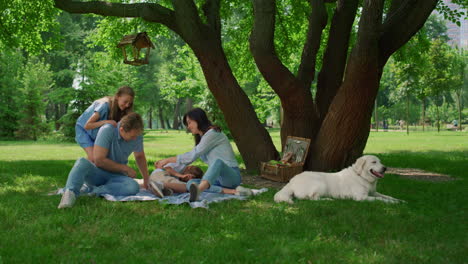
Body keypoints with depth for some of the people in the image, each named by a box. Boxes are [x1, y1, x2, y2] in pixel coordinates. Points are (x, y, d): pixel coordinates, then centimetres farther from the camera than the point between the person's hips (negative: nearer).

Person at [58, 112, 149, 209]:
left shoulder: (137, 135, -4)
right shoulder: (107, 130, -20)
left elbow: (140, 156, 17)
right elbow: (99, 160, -23)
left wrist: (146, 180, 22)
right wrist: (125, 168, -15)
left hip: (115, 176, 3)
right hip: (97, 173, -3)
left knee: (134, 187, -31)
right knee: (82, 162, -37)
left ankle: (96, 191, -28)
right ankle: (69, 193, -52)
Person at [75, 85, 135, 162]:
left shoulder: (119, 109, -14)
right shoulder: (105, 105, -33)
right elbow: (87, 125, -29)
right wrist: (105, 122, -41)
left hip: (98, 132, 6)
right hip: (83, 129, -6)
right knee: (93, 157, -22)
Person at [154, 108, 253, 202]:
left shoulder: (212, 133, -7)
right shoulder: (201, 138, 21)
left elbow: (192, 156, -10)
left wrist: (168, 160, -3)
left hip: (232, 176, -8)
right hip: (219, 179, 8)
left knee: (218, 162, -40)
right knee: (191, 183, -21)